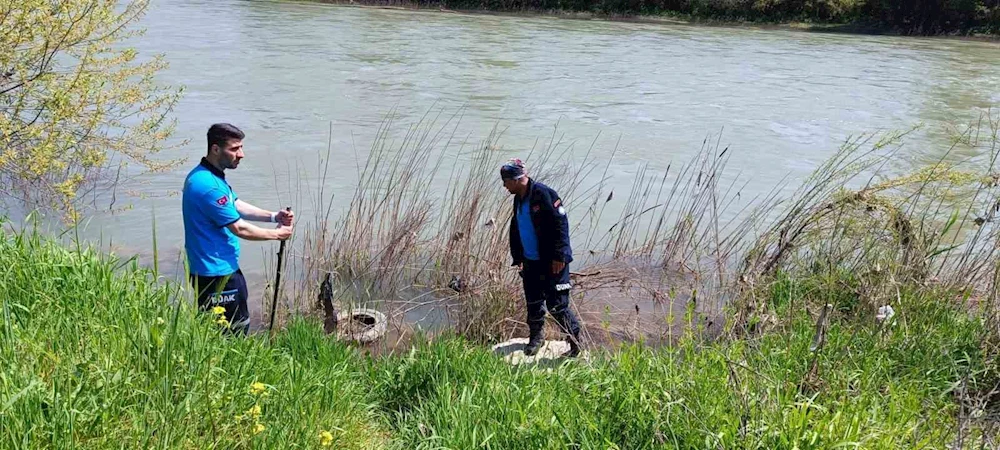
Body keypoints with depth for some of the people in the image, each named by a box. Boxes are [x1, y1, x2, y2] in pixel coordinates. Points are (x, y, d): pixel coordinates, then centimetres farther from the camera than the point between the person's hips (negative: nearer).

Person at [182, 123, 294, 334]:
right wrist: (277, 234, -7)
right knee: (237, 330, 1)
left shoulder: (210, 176, 8)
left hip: (222, 268, 10)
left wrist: (274, 216, 1)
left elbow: (237, 206, 15)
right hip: (215, 274, -10)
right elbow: (239, 228, -20)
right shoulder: (208, 185, -25)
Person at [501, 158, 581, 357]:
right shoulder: (518, 199, 12)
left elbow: (560, 225, -20)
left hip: (553, 261, -8)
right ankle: (536, 337, 32)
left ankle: (576, 339, 9)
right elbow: (515, 230, 22)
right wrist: (518, 257, 18)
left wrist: (559, 256, -21)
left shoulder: (543, 194, -17)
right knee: (533, 303, 14)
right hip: (531, 262, 8)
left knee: (556, 305, -6)